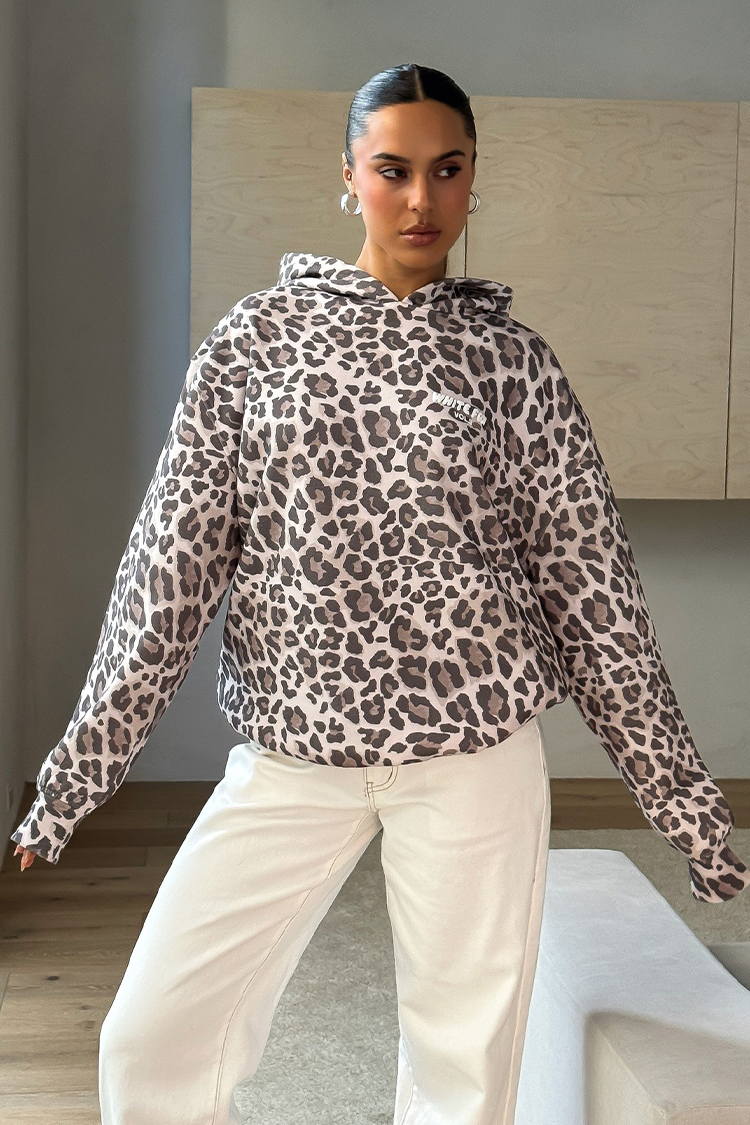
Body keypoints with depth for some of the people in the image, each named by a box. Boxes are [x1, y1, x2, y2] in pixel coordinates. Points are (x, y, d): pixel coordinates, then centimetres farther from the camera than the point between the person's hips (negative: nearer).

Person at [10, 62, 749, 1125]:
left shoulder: (513, 359, 3)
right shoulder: (255, 335, 4)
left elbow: (591, 580, 5)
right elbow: (175, 556, 3)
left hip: (476, 749, 0)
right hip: (289, 752, 1)